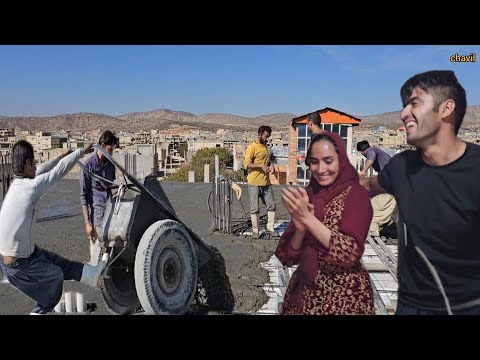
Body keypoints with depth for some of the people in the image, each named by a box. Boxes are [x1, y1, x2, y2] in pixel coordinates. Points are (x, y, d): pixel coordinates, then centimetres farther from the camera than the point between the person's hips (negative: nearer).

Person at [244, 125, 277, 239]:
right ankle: (255, 230, 13)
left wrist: (270, 165, 5)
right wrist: (261, 165, -23)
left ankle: (270, 228, 19)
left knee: (271, 206, 8)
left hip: (266, 182, 7)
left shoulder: (265, 146, 14)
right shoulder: (252, 147, -9)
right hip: (254, 183, -7)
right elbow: (246, 164, -16)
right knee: (255, 208, 2)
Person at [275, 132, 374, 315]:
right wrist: (300, 228, -21)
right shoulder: (306, 194, -1)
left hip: (345, 296, -4)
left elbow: (351, 253, -23)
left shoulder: (355, 194, -12)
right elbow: (287, 257, -4)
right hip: (304, 291, 4)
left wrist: (307, 218, -27)